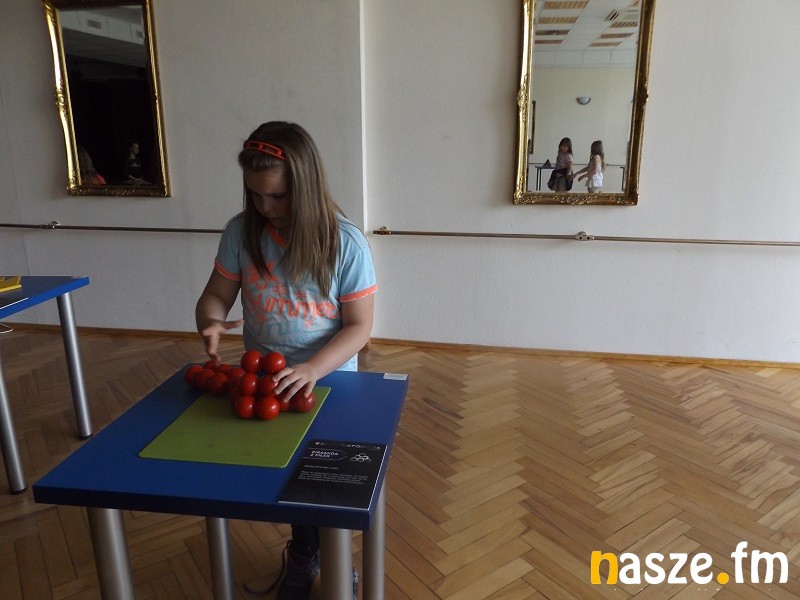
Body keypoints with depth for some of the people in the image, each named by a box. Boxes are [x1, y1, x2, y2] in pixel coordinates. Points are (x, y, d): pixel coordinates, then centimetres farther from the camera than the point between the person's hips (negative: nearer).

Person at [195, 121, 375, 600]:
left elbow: (359, 327, -16)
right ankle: (306, 553, 44)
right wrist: (211, 322, -24)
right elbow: (216, 296, 0)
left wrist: (312, 370, -31)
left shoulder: (346, 243, -18)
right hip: (264, 381, 3)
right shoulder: (241, 233, -9)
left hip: (330, 382, -2)